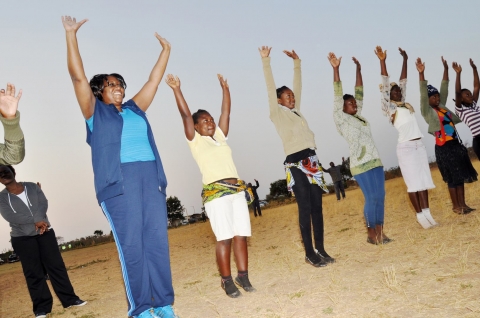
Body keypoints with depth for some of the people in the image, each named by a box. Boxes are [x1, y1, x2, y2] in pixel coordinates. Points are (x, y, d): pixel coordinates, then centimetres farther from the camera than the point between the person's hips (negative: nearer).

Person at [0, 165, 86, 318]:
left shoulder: (32, 187, 7)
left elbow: (43, 203, -4)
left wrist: (38, 221, -22)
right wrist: (36, 221, -21)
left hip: (45, 233, 1)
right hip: (22, 238, -1)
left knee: (56, 266, 2)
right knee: (33, 273, 1)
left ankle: (70, 299, 9)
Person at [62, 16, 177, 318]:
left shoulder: (135, 109, 23)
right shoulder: (95, 112, 12)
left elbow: (153, 81, 28)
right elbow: (79, 77, 4)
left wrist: (165, 50, 30)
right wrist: (71, 35, 0)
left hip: (151, 177, 4)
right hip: (118, 182, -4)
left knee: (158, 240, -1)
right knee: (131, 244, -6)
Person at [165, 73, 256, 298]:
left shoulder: (220, 137, 19)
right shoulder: (195, 141, 6)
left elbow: (226, 112, 19)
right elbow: (185, 115, -2)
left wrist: (225, 87, 18)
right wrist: (176, 90, -7)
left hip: (238, 190, 5)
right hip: (215, 193, -5)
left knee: (241, 236, 3)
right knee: (224, 238, -6)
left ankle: (243, 276, 11)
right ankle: (227, 281, 3)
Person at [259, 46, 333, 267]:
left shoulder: (296, 111, 19)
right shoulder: (277, 113, 3)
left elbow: (298, 85, 28)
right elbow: (270, 87, -2)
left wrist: (297, 62, 31)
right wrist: (265, 61, -4)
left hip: (312, 161, 6)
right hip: (295, 164, -6)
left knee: (317, 206, 6)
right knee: (305, 208, -5)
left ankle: (321, 249, 13)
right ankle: (310, 253, 3)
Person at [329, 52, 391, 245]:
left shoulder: (359, 116, 16)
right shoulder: (341, 119, -3)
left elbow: (359, 94, 20)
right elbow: (338, 96, -10)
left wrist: (358, 69, 20)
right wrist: (336, 69, -16)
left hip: (375, 161, 7)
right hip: (360, 165, -7)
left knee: (380, 197, 4)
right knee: (371, 198, -7)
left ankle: (380, 232, 11)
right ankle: (371, 234, 6)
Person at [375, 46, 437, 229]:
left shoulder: (405, 104, 15)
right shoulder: (389, 107, -2)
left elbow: (403, 82, 20)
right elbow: (385, 86, -11)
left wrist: (405, 60, 21)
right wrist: (382, 62, -19)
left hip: (419, 145, 7)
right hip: (405, 147, -7)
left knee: (423, 181, 6)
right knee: (413, 183, -3)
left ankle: (427, 213, 11)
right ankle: (420, 215, 4)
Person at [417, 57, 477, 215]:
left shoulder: (441, 106, 12)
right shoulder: (427, 111, -7)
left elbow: (444, 88, 16)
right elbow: (423, 94, -19)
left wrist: (446, 68, 13)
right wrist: (421, 73, -29)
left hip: (456, 144, 7)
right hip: (444, 147, -7)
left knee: (461, 175, 9)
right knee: (453, 177, -1)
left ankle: (462, 204, 17)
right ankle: (456, 206, 10)